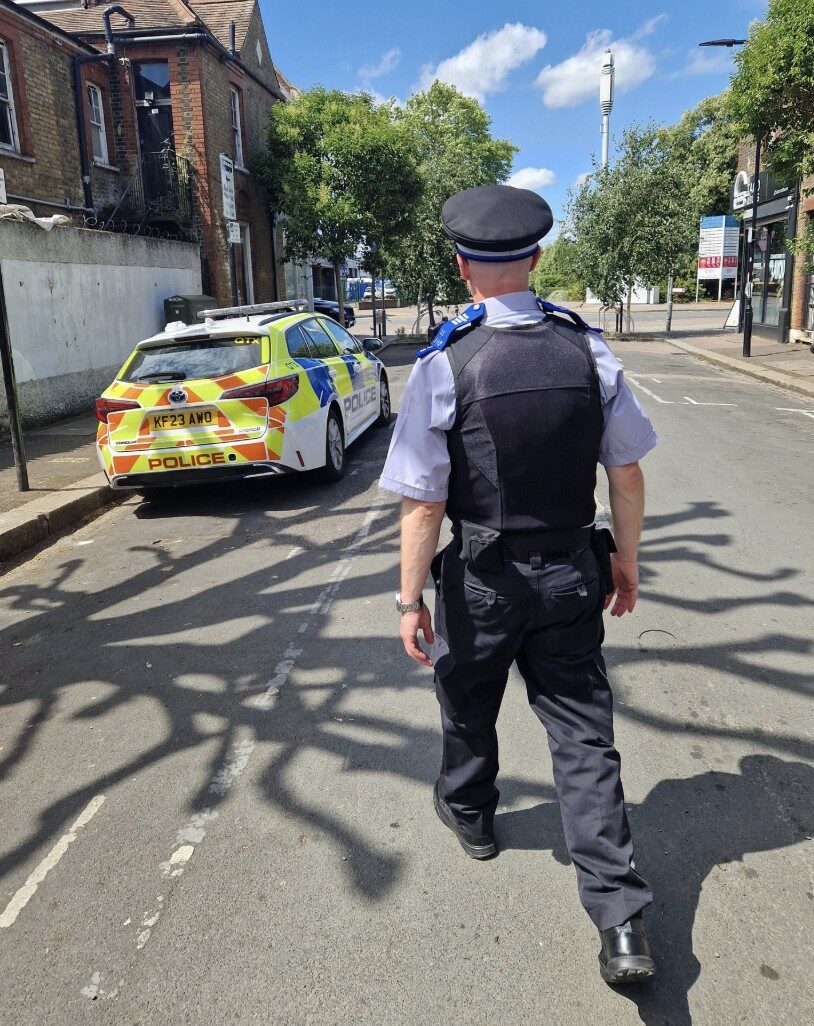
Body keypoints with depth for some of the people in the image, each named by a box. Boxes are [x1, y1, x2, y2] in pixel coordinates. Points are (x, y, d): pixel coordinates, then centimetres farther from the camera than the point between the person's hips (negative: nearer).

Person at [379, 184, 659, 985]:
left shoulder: (444, 365, -16)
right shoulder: (590, 351, -5)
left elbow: (423, 504, -15)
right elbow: (627, 476, 1)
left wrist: (410, 597, -5)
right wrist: (625, 560, 14)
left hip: (481, 581, -2)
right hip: (572, 574, 3)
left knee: (468, 710, 23)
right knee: (584, 736, 10)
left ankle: (467, 815, 50)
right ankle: (622, 923, 12)